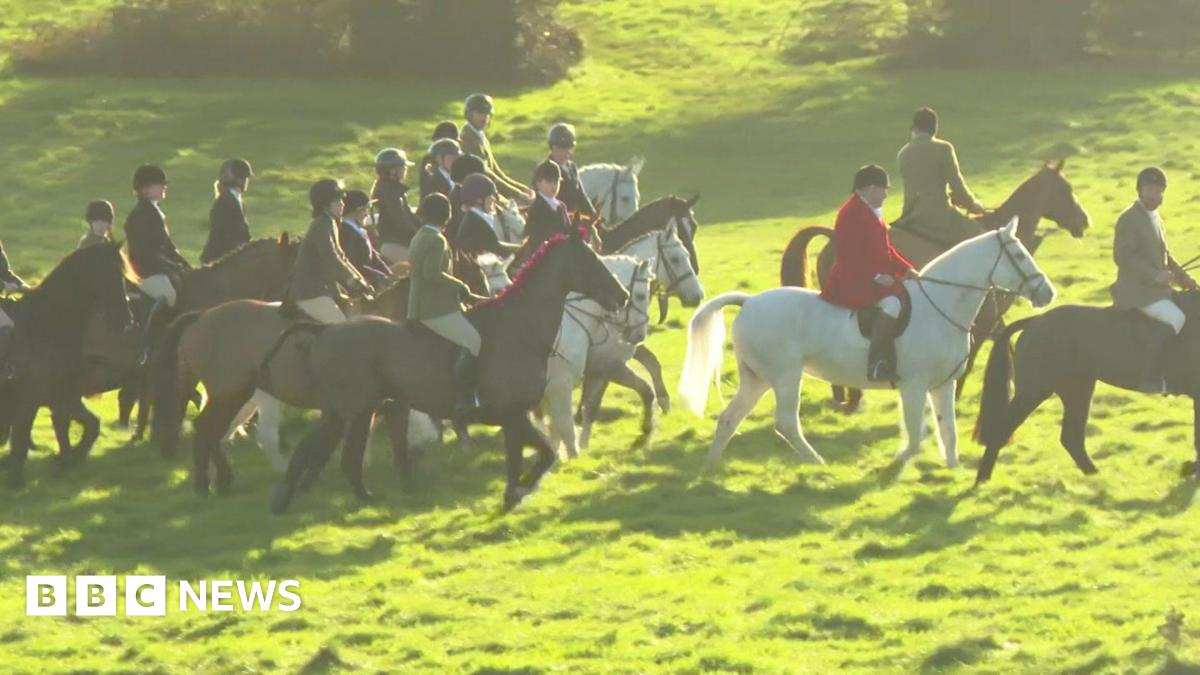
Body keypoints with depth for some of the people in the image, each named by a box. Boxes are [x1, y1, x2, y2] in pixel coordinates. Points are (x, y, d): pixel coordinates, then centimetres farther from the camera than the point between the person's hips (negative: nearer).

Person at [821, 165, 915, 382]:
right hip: (852, 283, -11)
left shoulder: (871, 212, 17)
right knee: (891, 303, -32)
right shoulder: (852, 214, -16)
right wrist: (876, 276, -27)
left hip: (875, 279, 11)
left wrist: (906, 268, 8)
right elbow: (851, 255, -23)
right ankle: (876, 365, -37)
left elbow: (886, 250, 21)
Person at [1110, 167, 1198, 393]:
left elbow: (1164, 255, 24)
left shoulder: (1154, 217, 17)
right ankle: (1150, 377, -30)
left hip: (1156, 288, 10)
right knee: (1174, 318, -26)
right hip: (1137, 290, -10)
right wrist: (1154, 275, -25)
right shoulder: (1129, 219, -11)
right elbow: (1122, 256, -19)